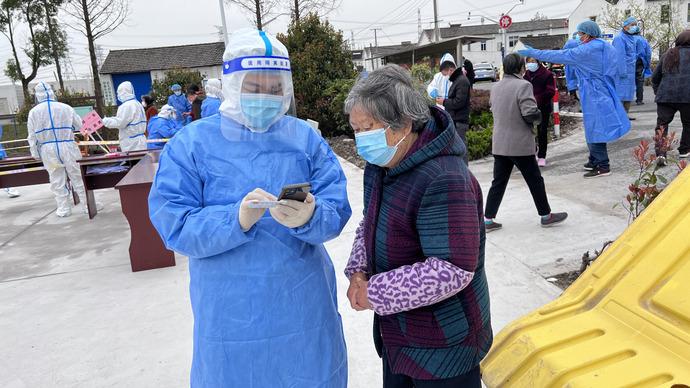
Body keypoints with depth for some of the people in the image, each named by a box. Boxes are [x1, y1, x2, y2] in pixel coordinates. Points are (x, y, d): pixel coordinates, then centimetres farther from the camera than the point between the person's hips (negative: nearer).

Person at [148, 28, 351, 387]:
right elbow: (174, 226, -12)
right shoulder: (192, 144, -6)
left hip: (304, 305, 2)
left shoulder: (305, 138, 0)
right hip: (231, 313, -2)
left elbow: (337, 209, -7)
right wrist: (237, 219, -29)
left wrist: (309, 217, -30)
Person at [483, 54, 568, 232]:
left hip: (499, 144, 6)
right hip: (520, 144, -6)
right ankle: (546, 215, 22)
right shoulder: (523, 85, -15)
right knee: (535, 180, 9)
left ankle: (488, 219, 10)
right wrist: (538, 116, -1)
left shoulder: (495, 87, 7)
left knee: (498, 182, 10)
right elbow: (531, 114, -21)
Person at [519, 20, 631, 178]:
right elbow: (616, 71, 17)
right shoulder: (607, 48, 10)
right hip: (604, 93, 9)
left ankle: (602, 166, 0)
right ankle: (594, 161, 26)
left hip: (594, 96, -9)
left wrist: (533, 53, -15)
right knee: (594, 128, 16)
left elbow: (561, 56, -17)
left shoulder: (587, 50, -15)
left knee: (595, 129, -4)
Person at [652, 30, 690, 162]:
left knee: (662, 124, 0)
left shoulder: (667, 55, 14)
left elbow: (655, 77, 18)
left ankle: (660, 153, -16)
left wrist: (658, 92, 28)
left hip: (665, 96, 2)